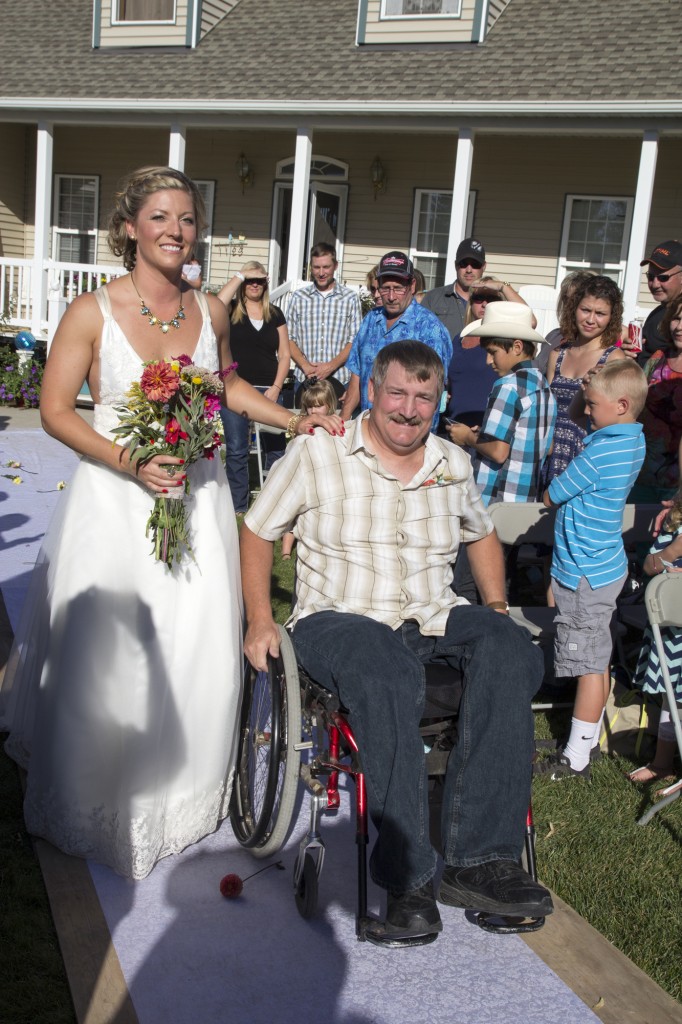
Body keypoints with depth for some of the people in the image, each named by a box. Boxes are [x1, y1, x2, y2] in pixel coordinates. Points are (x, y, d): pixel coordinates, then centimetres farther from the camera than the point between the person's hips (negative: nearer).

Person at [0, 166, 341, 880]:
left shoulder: (209, 311, 5)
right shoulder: (92, 312, -8)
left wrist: (293, 421, 12)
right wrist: (131, 463, -18)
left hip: (196, 495, 4)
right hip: (115, 498, -3)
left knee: (197, 653, 5)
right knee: (107, 656, 3)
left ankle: (185, 792, 29)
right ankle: (99, 801, 26)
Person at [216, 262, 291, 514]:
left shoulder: (275, 314, 10)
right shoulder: (232, 310, 3)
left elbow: (284, 354, 8)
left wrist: (276, 387, -4)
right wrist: (240, 275, -11)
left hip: (268, 391, 2)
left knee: (275, 449, 1)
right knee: (236, 450, 2)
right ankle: (238, 507, 11)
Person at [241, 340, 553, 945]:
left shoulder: (454, 464, 14)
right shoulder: (316, 456, 1)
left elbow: (481, 534, 31)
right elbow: (257, 531, 7)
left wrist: (497, 604, 17)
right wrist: (259, 620, -2)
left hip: (434, 621, 4)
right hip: (337, 619, -4)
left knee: (512, 651, -29)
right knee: (389, 678, -39)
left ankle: (479, 860, -29)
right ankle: (409, 881, -32)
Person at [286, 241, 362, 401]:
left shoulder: (351, 298, 1)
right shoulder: (298, 297, 7)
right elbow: (289, 338, 6)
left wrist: (331, 365, -13)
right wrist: (305, 366, -9)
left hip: (340, 380, -1)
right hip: (304, 379, 2)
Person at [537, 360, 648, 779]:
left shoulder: (599, 453, -24)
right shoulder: (634, 441, 4)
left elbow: (551, 497, -12)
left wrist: (557, 482, 5)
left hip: (586, 573, -10)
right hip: (607, 566, 10)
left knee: (590, 665, -2)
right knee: (599, 661, 17)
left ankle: (576, 758, 7)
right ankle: (590, 738, 30)